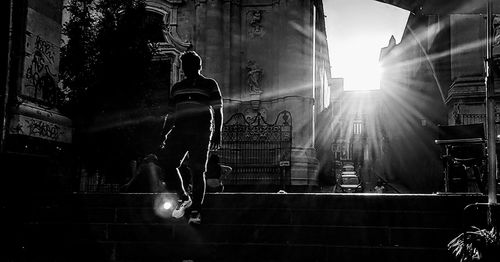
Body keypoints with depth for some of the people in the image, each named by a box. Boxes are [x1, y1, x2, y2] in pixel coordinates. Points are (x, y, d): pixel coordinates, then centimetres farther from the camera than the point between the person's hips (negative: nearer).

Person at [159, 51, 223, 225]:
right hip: (179, 130, 4)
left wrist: (217, 134, -7)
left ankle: (196, 211, -1)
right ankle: (183, 198, 6)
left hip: (201, 132, -4)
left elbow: (218, 110, 3)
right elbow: (170, 114, 23)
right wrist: (163, 135, 13)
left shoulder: (210, 85, 10)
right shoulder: (177, 87, 23)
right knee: (166, 163, -11)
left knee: (197, 171, -7)